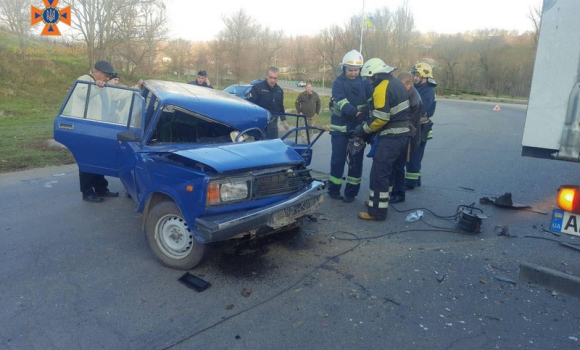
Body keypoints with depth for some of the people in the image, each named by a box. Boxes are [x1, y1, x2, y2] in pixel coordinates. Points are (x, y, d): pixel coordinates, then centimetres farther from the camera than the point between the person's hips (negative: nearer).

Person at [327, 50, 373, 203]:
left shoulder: (364, 82, 4)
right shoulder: (338, 81, -5)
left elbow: (372, 100, -7)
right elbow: (341, 101, -21)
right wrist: (355, 112, -38)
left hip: (359, 127, 3)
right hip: (340, 127, -2)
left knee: (356, 161, 6)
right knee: (338, 160, 1)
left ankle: (351, 192, 17)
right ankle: (333, 190, 16)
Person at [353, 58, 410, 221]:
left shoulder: (382, 88, -17)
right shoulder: (397, 83, 14)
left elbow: (380, 118, -23)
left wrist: (363, 129, -10)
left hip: (391, 137, -10)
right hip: (402, 134, 10)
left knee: (378, 173, -7)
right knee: (386, 170, 20)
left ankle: (377, 211, -3)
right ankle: (379, 201, 32)